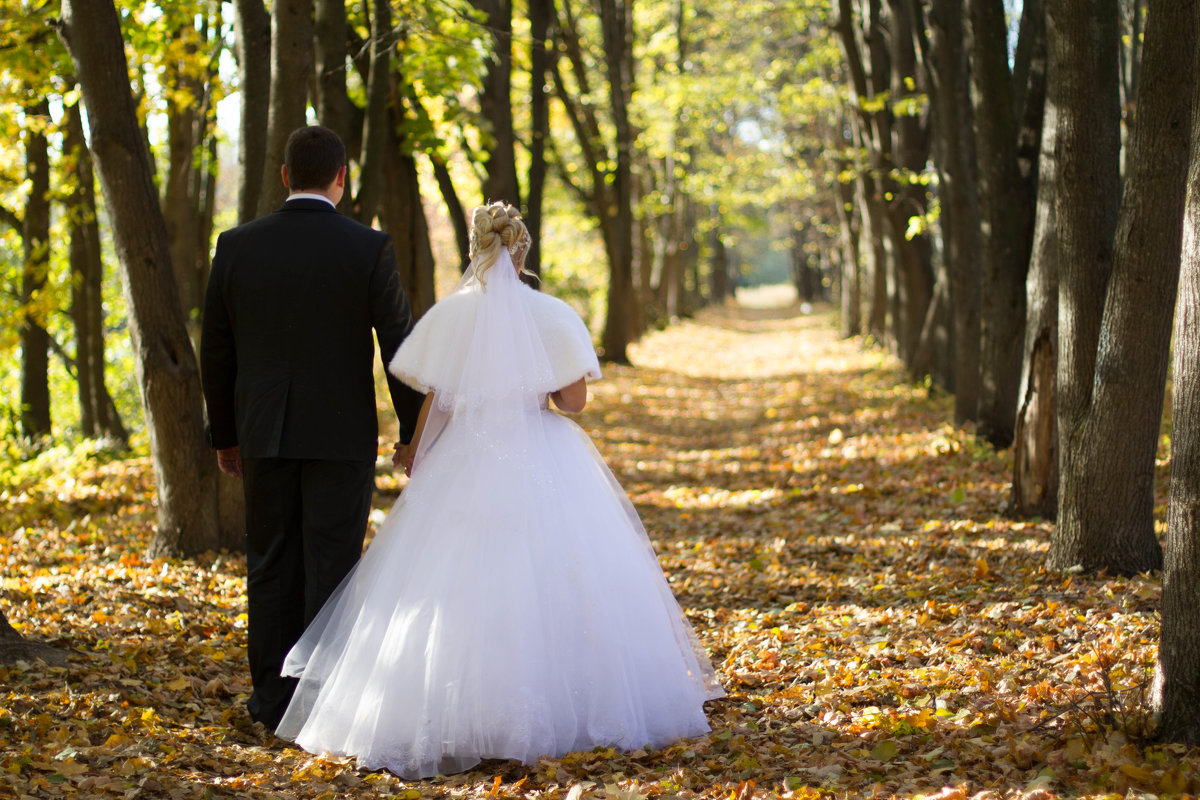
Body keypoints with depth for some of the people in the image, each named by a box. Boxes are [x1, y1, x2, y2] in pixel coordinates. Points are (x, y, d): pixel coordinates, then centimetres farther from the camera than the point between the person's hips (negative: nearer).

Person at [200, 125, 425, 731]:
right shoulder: (368, 249, -7)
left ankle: (274, 699, 16)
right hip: (342, 433, -2)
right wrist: (415, 434, 4)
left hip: (263, 433, 3)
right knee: (331, 567, 2)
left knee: (270, 567, 11)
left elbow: (215, 351, 6)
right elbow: (400, 346, -5)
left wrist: (224, 434, 16)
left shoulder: (237, 246, 0)